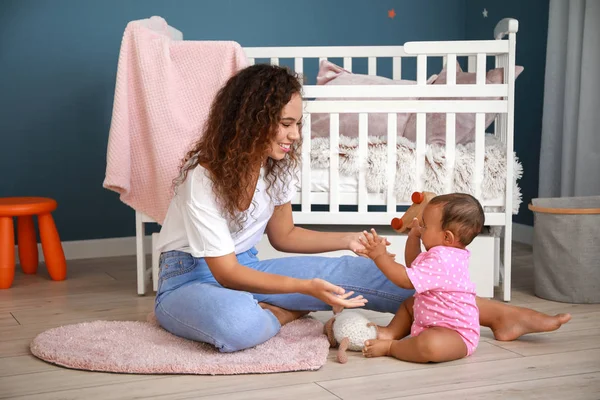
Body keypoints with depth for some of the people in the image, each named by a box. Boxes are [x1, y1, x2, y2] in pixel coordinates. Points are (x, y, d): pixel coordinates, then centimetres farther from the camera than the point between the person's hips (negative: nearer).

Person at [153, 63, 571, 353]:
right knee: (237, 323, -45)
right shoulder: (203, 176, -26)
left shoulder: (277, 163, -4)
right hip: (190, 280, -6)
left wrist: (348, 240, -3)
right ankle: (287, 315, -8)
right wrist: (307, 288, -32)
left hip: (245, 267, 7)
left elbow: (283, 234, 10)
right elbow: (226, 273, -25)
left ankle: (497, 314, -8)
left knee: (354, 271, -11)